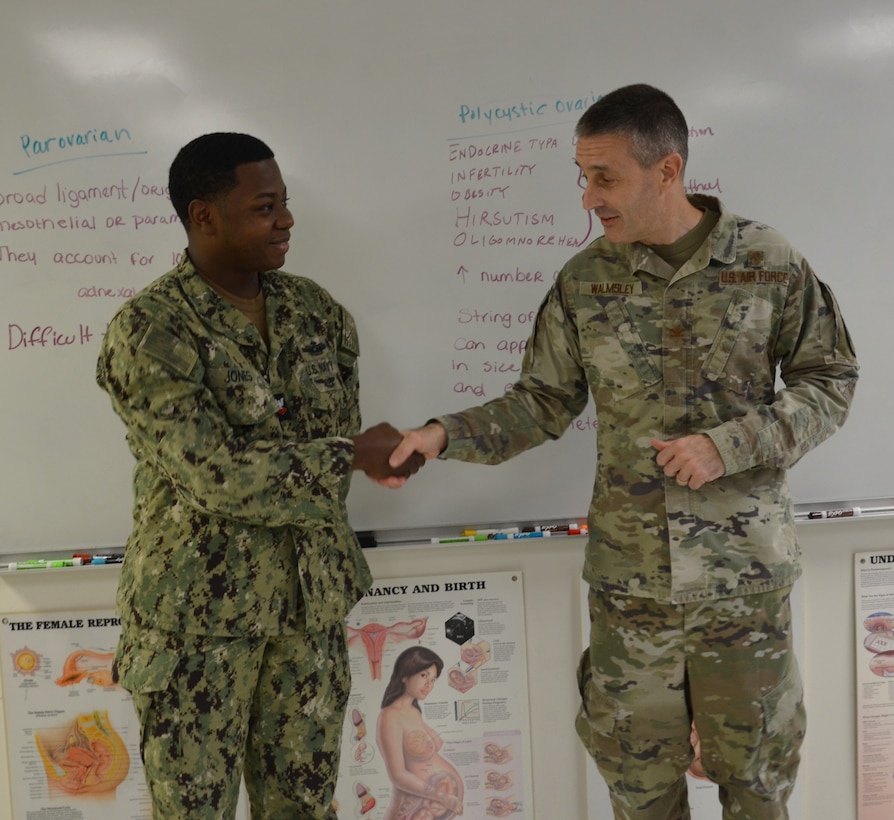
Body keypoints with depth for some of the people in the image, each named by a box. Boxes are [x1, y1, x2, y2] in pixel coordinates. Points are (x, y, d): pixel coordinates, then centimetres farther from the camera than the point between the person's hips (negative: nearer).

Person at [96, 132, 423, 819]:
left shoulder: (316, 312, 4)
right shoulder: (149, 332, -14)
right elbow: (216, 475, -21)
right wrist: (352, 455, -15)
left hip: (312, 598, 5)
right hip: (199, 609, -5)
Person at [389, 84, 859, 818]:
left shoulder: (768, 262, -6)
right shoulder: (584, 282, -1)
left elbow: (831, 381, 0)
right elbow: (544, 403, 3)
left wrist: (729, 447, -15)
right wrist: (445, 434, -12)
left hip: (745, 572, -1)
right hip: (628, 578, 2)